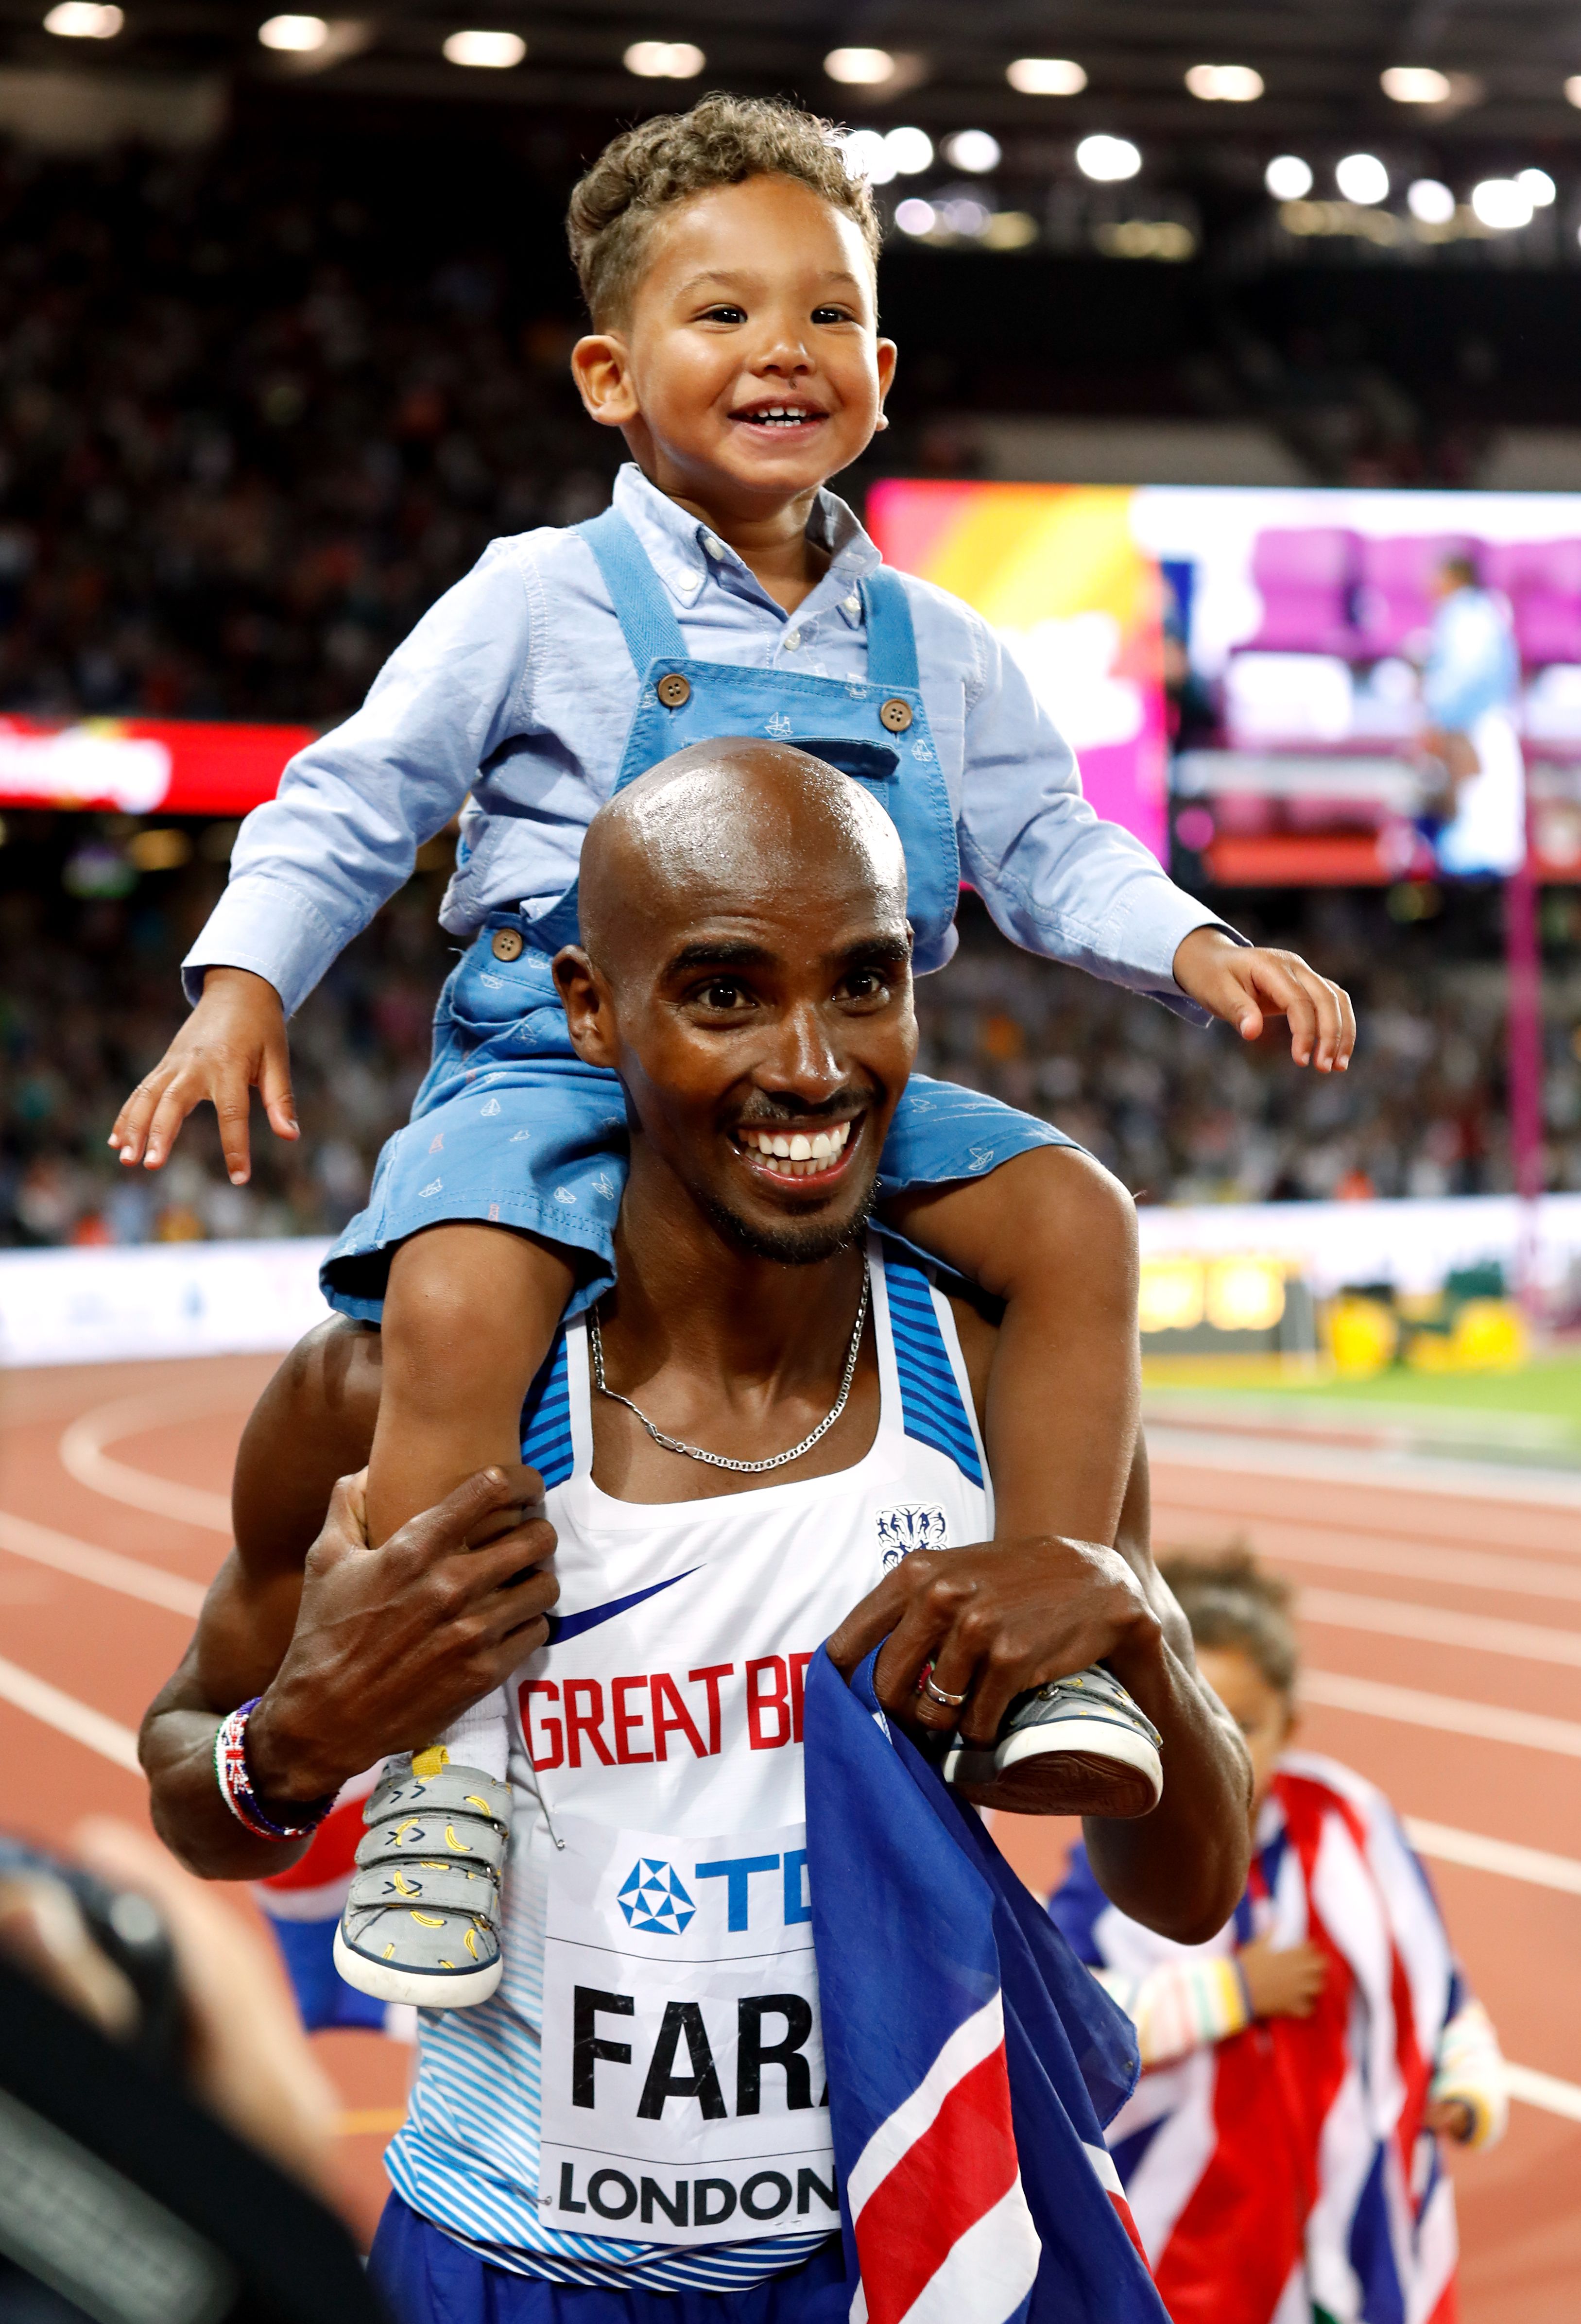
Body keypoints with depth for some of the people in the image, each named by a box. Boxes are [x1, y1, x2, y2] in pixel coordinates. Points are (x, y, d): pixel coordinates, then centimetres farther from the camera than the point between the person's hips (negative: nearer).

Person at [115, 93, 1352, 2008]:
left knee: (1064, 1208, -16)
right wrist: (243, 977, -11)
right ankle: (436, 1745, -20)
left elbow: (1046, 850, 18)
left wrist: (1195, 946, 1)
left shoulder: (932, 652, 12)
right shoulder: (543, 605, 0)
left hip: (837, 1090, 4)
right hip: (557, 1069, -4)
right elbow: (350, 803, 2)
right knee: (457, 1294, -33)